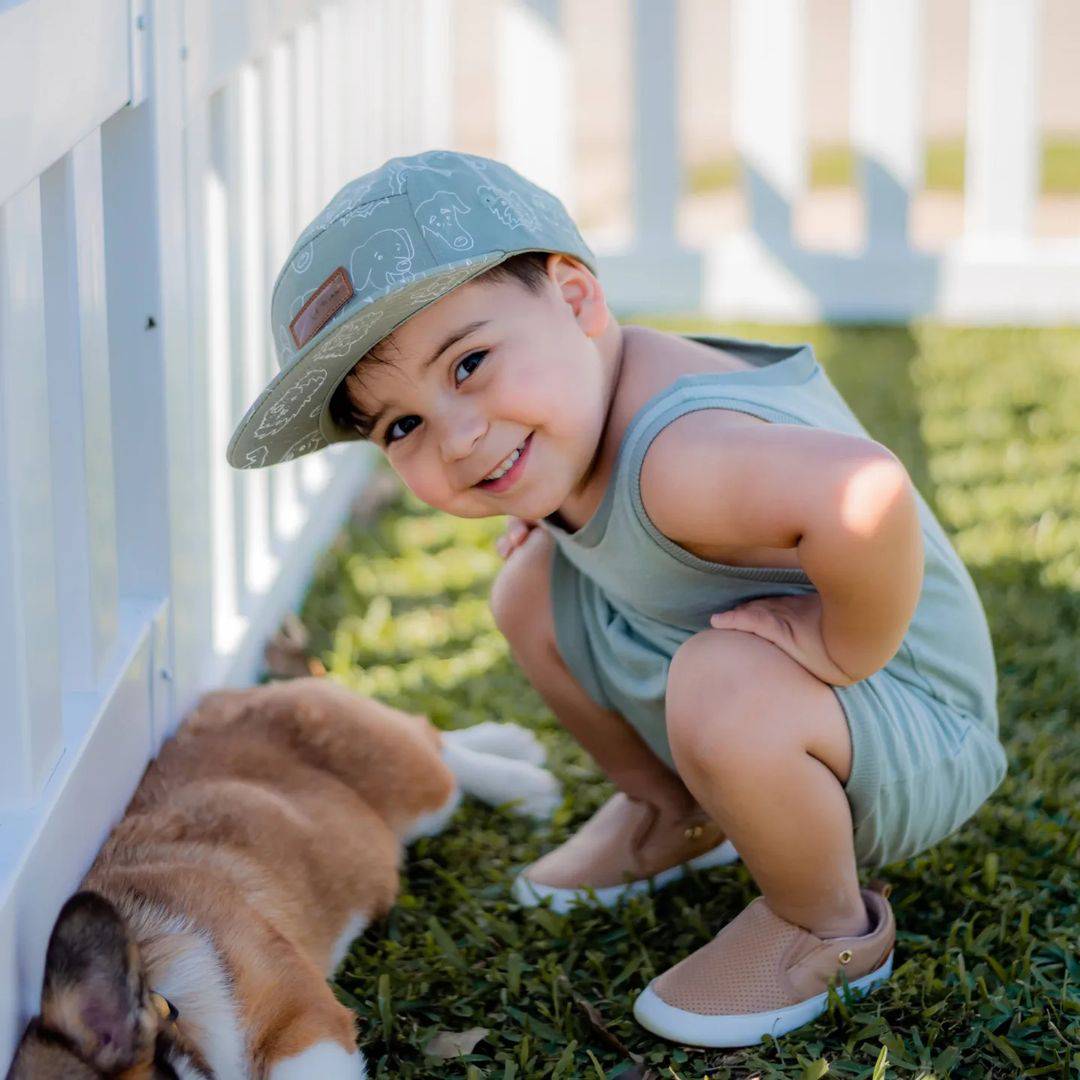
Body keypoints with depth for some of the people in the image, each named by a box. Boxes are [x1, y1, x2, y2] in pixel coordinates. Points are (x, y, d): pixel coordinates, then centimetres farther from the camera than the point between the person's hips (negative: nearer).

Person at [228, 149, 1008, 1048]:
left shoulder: (676, 453, -36)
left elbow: (866, 495, -56)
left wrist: (839, 648, -38)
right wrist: (557, 514, 4)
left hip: (919, 737, -9)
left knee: (722, 683, -36)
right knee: (534, 591, 4)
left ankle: (830, 925, -8)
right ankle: (671, 815, 26)